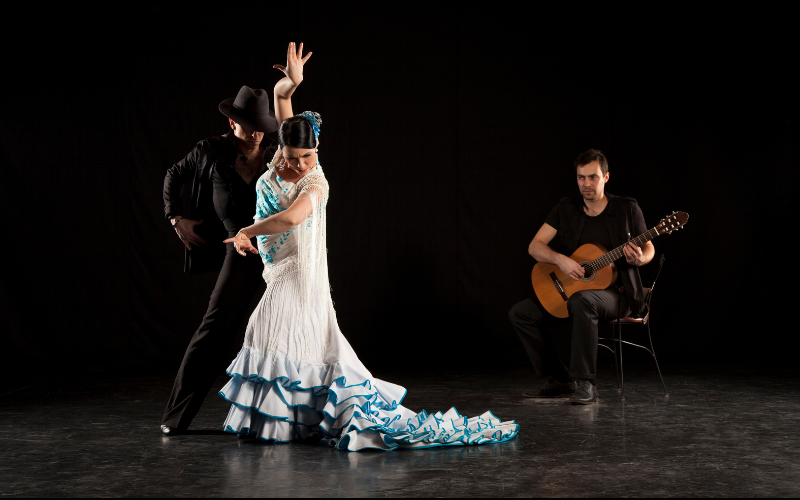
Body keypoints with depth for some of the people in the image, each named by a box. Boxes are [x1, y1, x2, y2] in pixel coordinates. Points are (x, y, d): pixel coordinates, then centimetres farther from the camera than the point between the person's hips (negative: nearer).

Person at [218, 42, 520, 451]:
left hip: (299, 283, -8)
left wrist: (245, 232, -29)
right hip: (278, 279, 8)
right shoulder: (282, 162, 0)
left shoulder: (314, 182, -19)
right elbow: (280, 96, 4)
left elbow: (291, 217, -40)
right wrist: (291, 82, -18)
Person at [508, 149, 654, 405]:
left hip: (615, 293, -5)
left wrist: (639, 259, -20)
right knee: (520, 312, -10)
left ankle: (586, 384, -32)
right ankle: (560, 380, -2)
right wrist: (560, 259, -22)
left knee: (582, 301, -39)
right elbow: (535, 247, -2)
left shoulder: (627, 208, -4)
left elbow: (649, 249, 5)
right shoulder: (566, 208, 3)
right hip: (568, 291, 5)